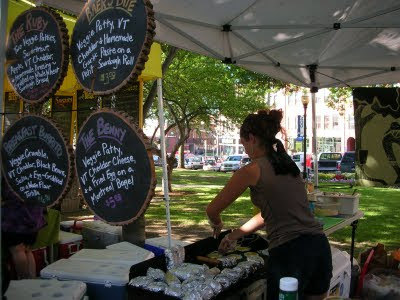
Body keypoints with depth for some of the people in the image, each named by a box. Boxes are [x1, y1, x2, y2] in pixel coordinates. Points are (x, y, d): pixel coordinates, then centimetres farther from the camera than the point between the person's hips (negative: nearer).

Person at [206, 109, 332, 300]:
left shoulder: (252, 170, -7)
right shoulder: (288, 164, 14)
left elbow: (212, 210, 2)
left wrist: (217, 224, 26)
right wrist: (234, 235, 30)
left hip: (289, 253, -7)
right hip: (320, 247, 7)